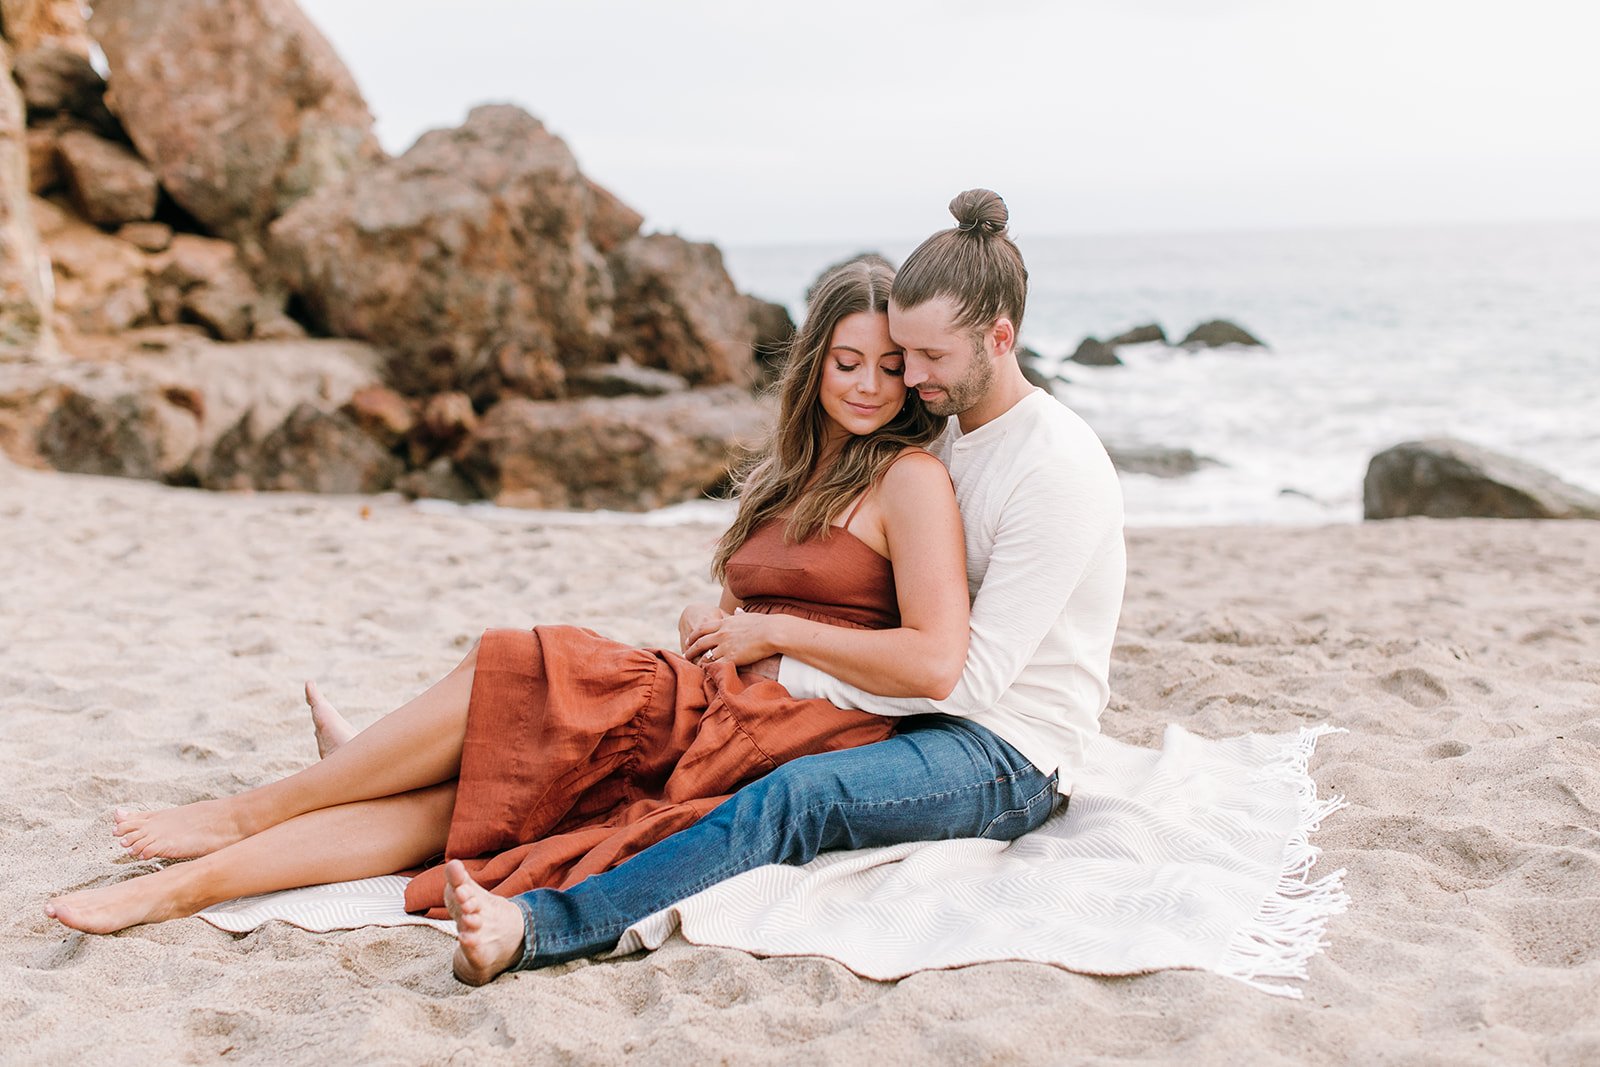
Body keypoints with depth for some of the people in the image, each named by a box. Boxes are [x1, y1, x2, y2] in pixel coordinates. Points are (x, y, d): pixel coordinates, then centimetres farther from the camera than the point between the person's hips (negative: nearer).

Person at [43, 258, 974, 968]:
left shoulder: (911, 477, -5)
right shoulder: (794, 473, 21)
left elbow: (936, 663, -17)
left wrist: (773, 630, -10)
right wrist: (711, 624, 2)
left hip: (788, 738, -7)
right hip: (717, 715, 7)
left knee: (514, 681, -17)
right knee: (459, 783, -11)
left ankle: (250, 813, -4)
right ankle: (185, 886, -14)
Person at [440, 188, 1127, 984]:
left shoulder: (1060, 469, -16)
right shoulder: (943, 431, 10)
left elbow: (972, 677, -20)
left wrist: (784, 665, -19)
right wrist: (752, 630, -2)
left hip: (1011, 759, -8)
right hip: (924, 715, 9)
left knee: (800, 797, -35)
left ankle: (536, 927, -48)